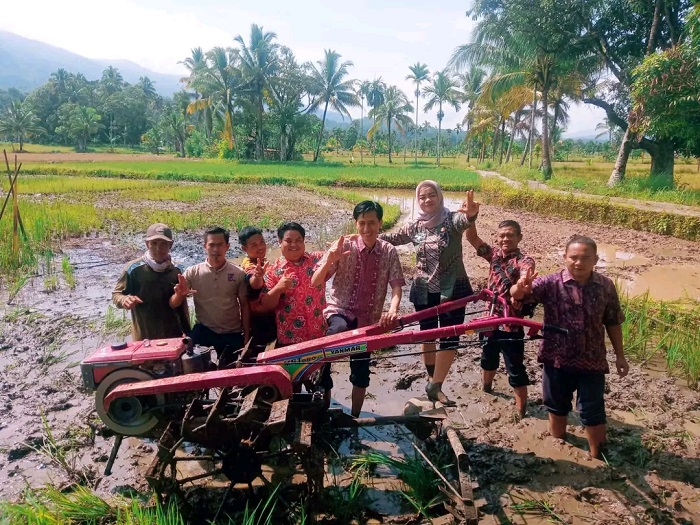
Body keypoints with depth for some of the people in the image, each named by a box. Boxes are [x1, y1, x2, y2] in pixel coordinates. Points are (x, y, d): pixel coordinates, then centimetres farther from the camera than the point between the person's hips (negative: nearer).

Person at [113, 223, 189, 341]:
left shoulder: (175, 271, 2)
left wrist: (187, 333, 12)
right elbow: (116, 295, -2)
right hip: (144, 339, -3)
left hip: (173, 337, 3)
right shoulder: (134, 268, -7)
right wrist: (124, 300, -25)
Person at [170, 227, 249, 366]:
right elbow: (173, 305, -5)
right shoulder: (193, 272, -5)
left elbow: (244, 306, 3)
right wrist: (179, 294, -28)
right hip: (203, 332, -1)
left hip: (232, 334, 1)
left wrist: (246, 336, 0)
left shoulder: (238, 273, -4)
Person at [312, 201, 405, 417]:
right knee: (340, 329, -38)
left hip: (369, 318, 3)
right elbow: (315, 282, -11)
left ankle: (355, 416, 31)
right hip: (340, 310, -3)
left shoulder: (389, 251, -4)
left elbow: (396, 286, -9)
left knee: (361, 372, 9)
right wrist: (330, 259, -29)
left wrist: (393, 309, -29)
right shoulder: (344, 245, -9)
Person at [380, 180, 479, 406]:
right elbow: (392, 238, 14)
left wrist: (471, 214, -58)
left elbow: (465, 220, -33)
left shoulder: (451, 220, -10)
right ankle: (433, 380, 31)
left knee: (450, 337, -4)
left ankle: (435, 385, 7)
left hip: (451, 288, -3)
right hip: (424, 289, 3)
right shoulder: (415, 226, 1)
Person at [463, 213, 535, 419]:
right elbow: (471, 237, -8)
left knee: (516, 371, 1)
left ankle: (521, 413, 12)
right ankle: (486, 387, 53)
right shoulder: (494, 254, 0)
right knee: (488, 359, 27)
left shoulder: (524, 261, -16)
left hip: (511, 324, -6)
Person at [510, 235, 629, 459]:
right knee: (557, 407, 18)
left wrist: (619, 356, 8)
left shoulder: (605, 286, -6)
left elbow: (613, 323, 5)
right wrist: (520, 288, -49)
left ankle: (597, 458, 30)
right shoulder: (551, 283, -13)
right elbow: (517, 295, -25)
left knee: (593, 412, 9)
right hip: (557, 360, 0)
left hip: (592, 362, 0)